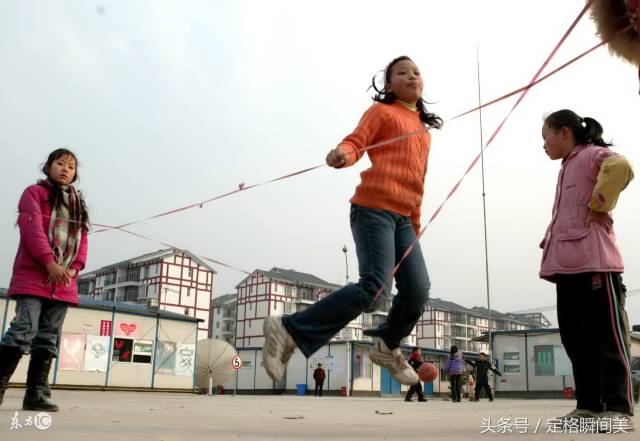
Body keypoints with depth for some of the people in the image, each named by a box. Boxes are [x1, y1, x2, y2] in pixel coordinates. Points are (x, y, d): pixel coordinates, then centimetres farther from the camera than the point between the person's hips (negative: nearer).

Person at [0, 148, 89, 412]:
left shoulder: (78, 205, 21)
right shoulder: (34, 193, 5)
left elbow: (82, 240, 14)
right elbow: (32, 228, -8)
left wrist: (75, 268, -4)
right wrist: (49, 263, -19)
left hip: (64, 282, 5)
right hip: (33, 277, -5)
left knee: (48, 339, 3)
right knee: (23, 330, -14)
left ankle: (36, 393, 5)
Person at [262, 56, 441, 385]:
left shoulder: (423, 129, 27)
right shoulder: (381, 111, 7)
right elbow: (355, 142, -9)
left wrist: (415, 225, 21)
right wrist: (342, 154, -33)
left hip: (402, 217, 7)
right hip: (374, 207, -7)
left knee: (418, 290, 0)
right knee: (374, 287, -21)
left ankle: (387, 348, 26)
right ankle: (289, 331, -15)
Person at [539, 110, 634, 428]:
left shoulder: (592, 154, -2)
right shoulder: (567, 168, 25)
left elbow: (621, 167, -26)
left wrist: (599, 205, -14)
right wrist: (551, 252, 15)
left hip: (594, 261, -9)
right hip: (568, 265, 9)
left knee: (606, 336, -5)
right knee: (575, 337, 8)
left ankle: (619, 408, 0)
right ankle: (589, 404, 14)